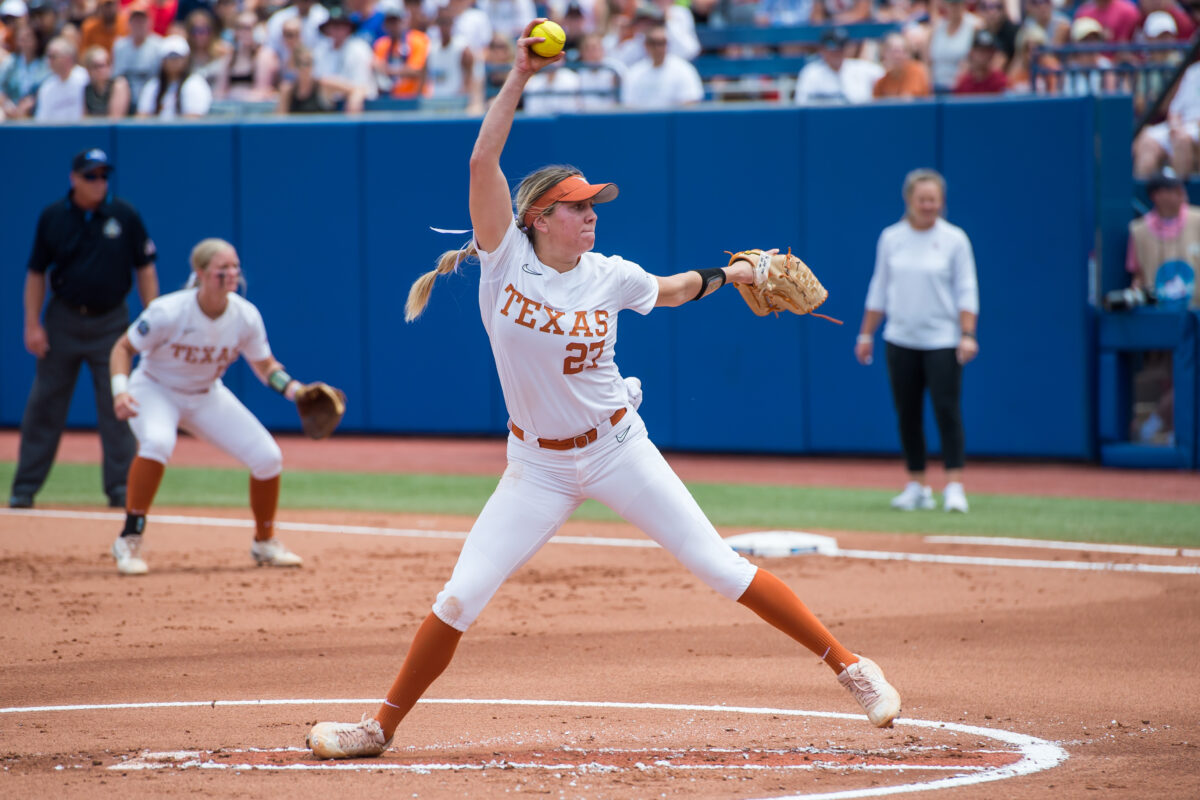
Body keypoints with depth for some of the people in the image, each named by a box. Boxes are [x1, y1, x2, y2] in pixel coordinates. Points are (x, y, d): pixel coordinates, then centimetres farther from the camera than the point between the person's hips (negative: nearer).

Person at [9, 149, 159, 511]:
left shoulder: (124, 216, -2)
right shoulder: (52, 217, 0)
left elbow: (144, 268, 2)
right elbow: (36, 273, 5)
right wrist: (32, 324, -2)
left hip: (110, 321, -1)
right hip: (63, 322, 1)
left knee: (116, 408, -2)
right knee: (44, 405, 2)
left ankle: (120, 488, 5)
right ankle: (25, 488, 8)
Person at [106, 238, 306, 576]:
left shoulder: (246, 316, -16)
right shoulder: (169, 312, -28)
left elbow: (264, 365, 0)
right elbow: (123, 347, -15)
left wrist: (291, 388, -18)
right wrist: (120, 390, -31)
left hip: (207, 396, 5)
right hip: (155, 390, -5)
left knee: (267, 457, -7)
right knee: (158, 442, -38)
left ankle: (265, 543, 19)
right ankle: (129, 541, -26)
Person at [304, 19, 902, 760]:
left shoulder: (610, 276, -2)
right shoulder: (505, 260, -9)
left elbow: (668, 290, 22)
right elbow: (483, 160, -20)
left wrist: (728, 273, 17)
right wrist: (518, 78, -24)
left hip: (617, 449, 1)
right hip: (538, 466, 0)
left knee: (720, 565, -5)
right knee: (459, 599, -4)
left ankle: (849, 664, 0)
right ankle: (383, 726, 10)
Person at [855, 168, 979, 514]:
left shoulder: (954, 239, -2)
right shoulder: (891, 238, 7)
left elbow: (966, 291, -3)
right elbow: (879, 289, 13)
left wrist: (968, 334, -12)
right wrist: (866, 334, 12)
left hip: (942, 340, -3)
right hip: (901, 340, 3)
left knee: (947, 408, -11)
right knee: (907, 413, 4)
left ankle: (954, 486, -9)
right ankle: (916, 487, 12)